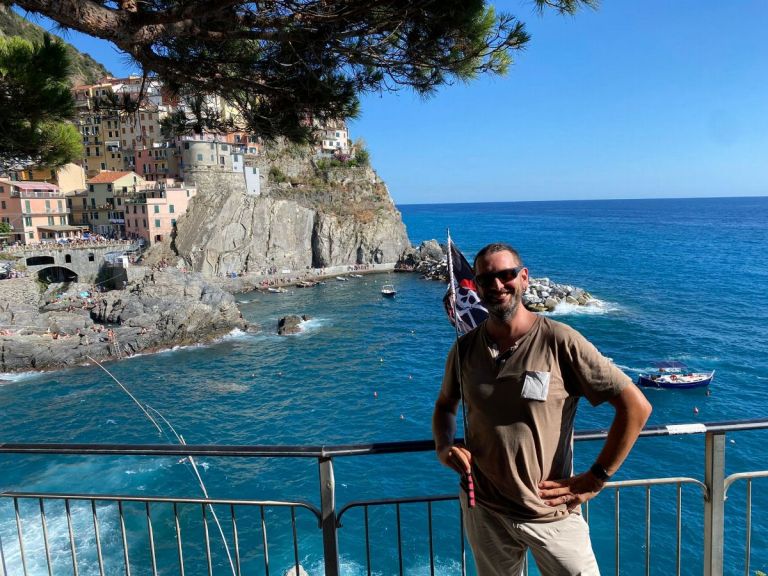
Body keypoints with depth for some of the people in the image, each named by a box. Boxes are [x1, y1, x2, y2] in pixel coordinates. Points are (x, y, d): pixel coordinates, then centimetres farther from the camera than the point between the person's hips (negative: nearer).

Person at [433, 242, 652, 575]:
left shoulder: (559, 342, -16)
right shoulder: (465, 348, -3)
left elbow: (636, 406, -14)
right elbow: (445, 405, 15)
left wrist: (594, 480, -12)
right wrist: (443, 447, -5)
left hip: (550, 513, -3)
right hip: (483, 510, 4)